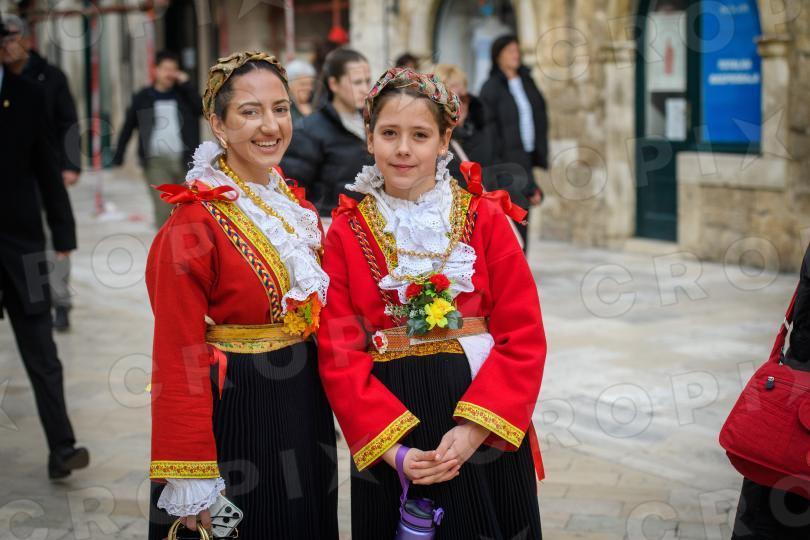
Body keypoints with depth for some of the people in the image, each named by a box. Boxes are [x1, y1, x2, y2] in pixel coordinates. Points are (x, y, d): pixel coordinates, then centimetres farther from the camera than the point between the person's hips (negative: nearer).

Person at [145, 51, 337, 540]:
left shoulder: (296, 207, 5)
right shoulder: (194, 223, -17)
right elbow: (178, 361, -18)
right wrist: (190, 483, -20)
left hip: (305, 412, 7)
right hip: (233, 415, -7)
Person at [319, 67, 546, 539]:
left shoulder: (485, 217, -1)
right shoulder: (346, 231, 0)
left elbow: (524, 336, -5)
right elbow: (340, 353, -4)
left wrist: (475, 429, -17)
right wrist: (392, 447, -15)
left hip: (485, 438, 0)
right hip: (387, 441, 0)